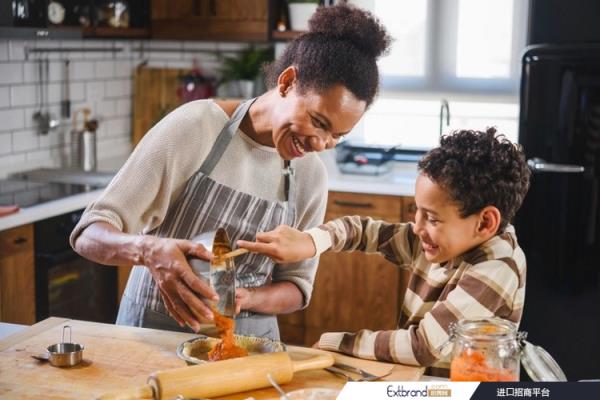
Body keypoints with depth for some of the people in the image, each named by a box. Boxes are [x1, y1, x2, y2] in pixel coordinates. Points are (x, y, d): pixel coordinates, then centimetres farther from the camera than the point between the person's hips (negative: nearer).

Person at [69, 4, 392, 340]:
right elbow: (89, 235, -15)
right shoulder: (195, 126, -14)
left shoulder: (311, 176, -2)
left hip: (249, 337, 3)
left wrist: (245, 298, -15)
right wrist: (149, 249, -35)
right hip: (157, 330, -3)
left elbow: (297, 287, 6)